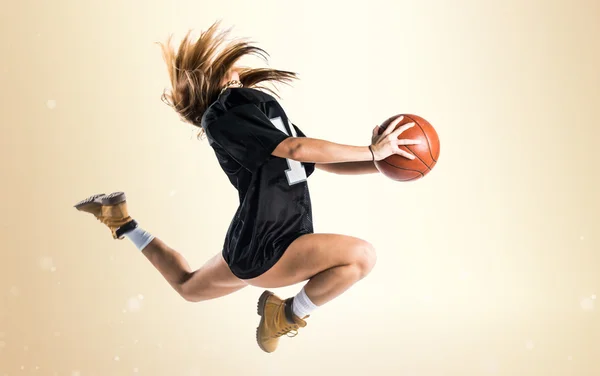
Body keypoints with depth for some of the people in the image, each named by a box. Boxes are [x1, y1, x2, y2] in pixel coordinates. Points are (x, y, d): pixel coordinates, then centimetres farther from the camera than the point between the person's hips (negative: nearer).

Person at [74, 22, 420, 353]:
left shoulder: (266, 109, 13)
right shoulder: (222, 117, -14)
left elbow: (323, 161, 13)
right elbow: (297, 149, -25)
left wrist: (382, 163, 2)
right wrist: (373, 151, -21)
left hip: (259, 248, 9)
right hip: (262, 251, -9)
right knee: (361, 256, -20)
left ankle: (123, 223, 36)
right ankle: (288, 315, 0)